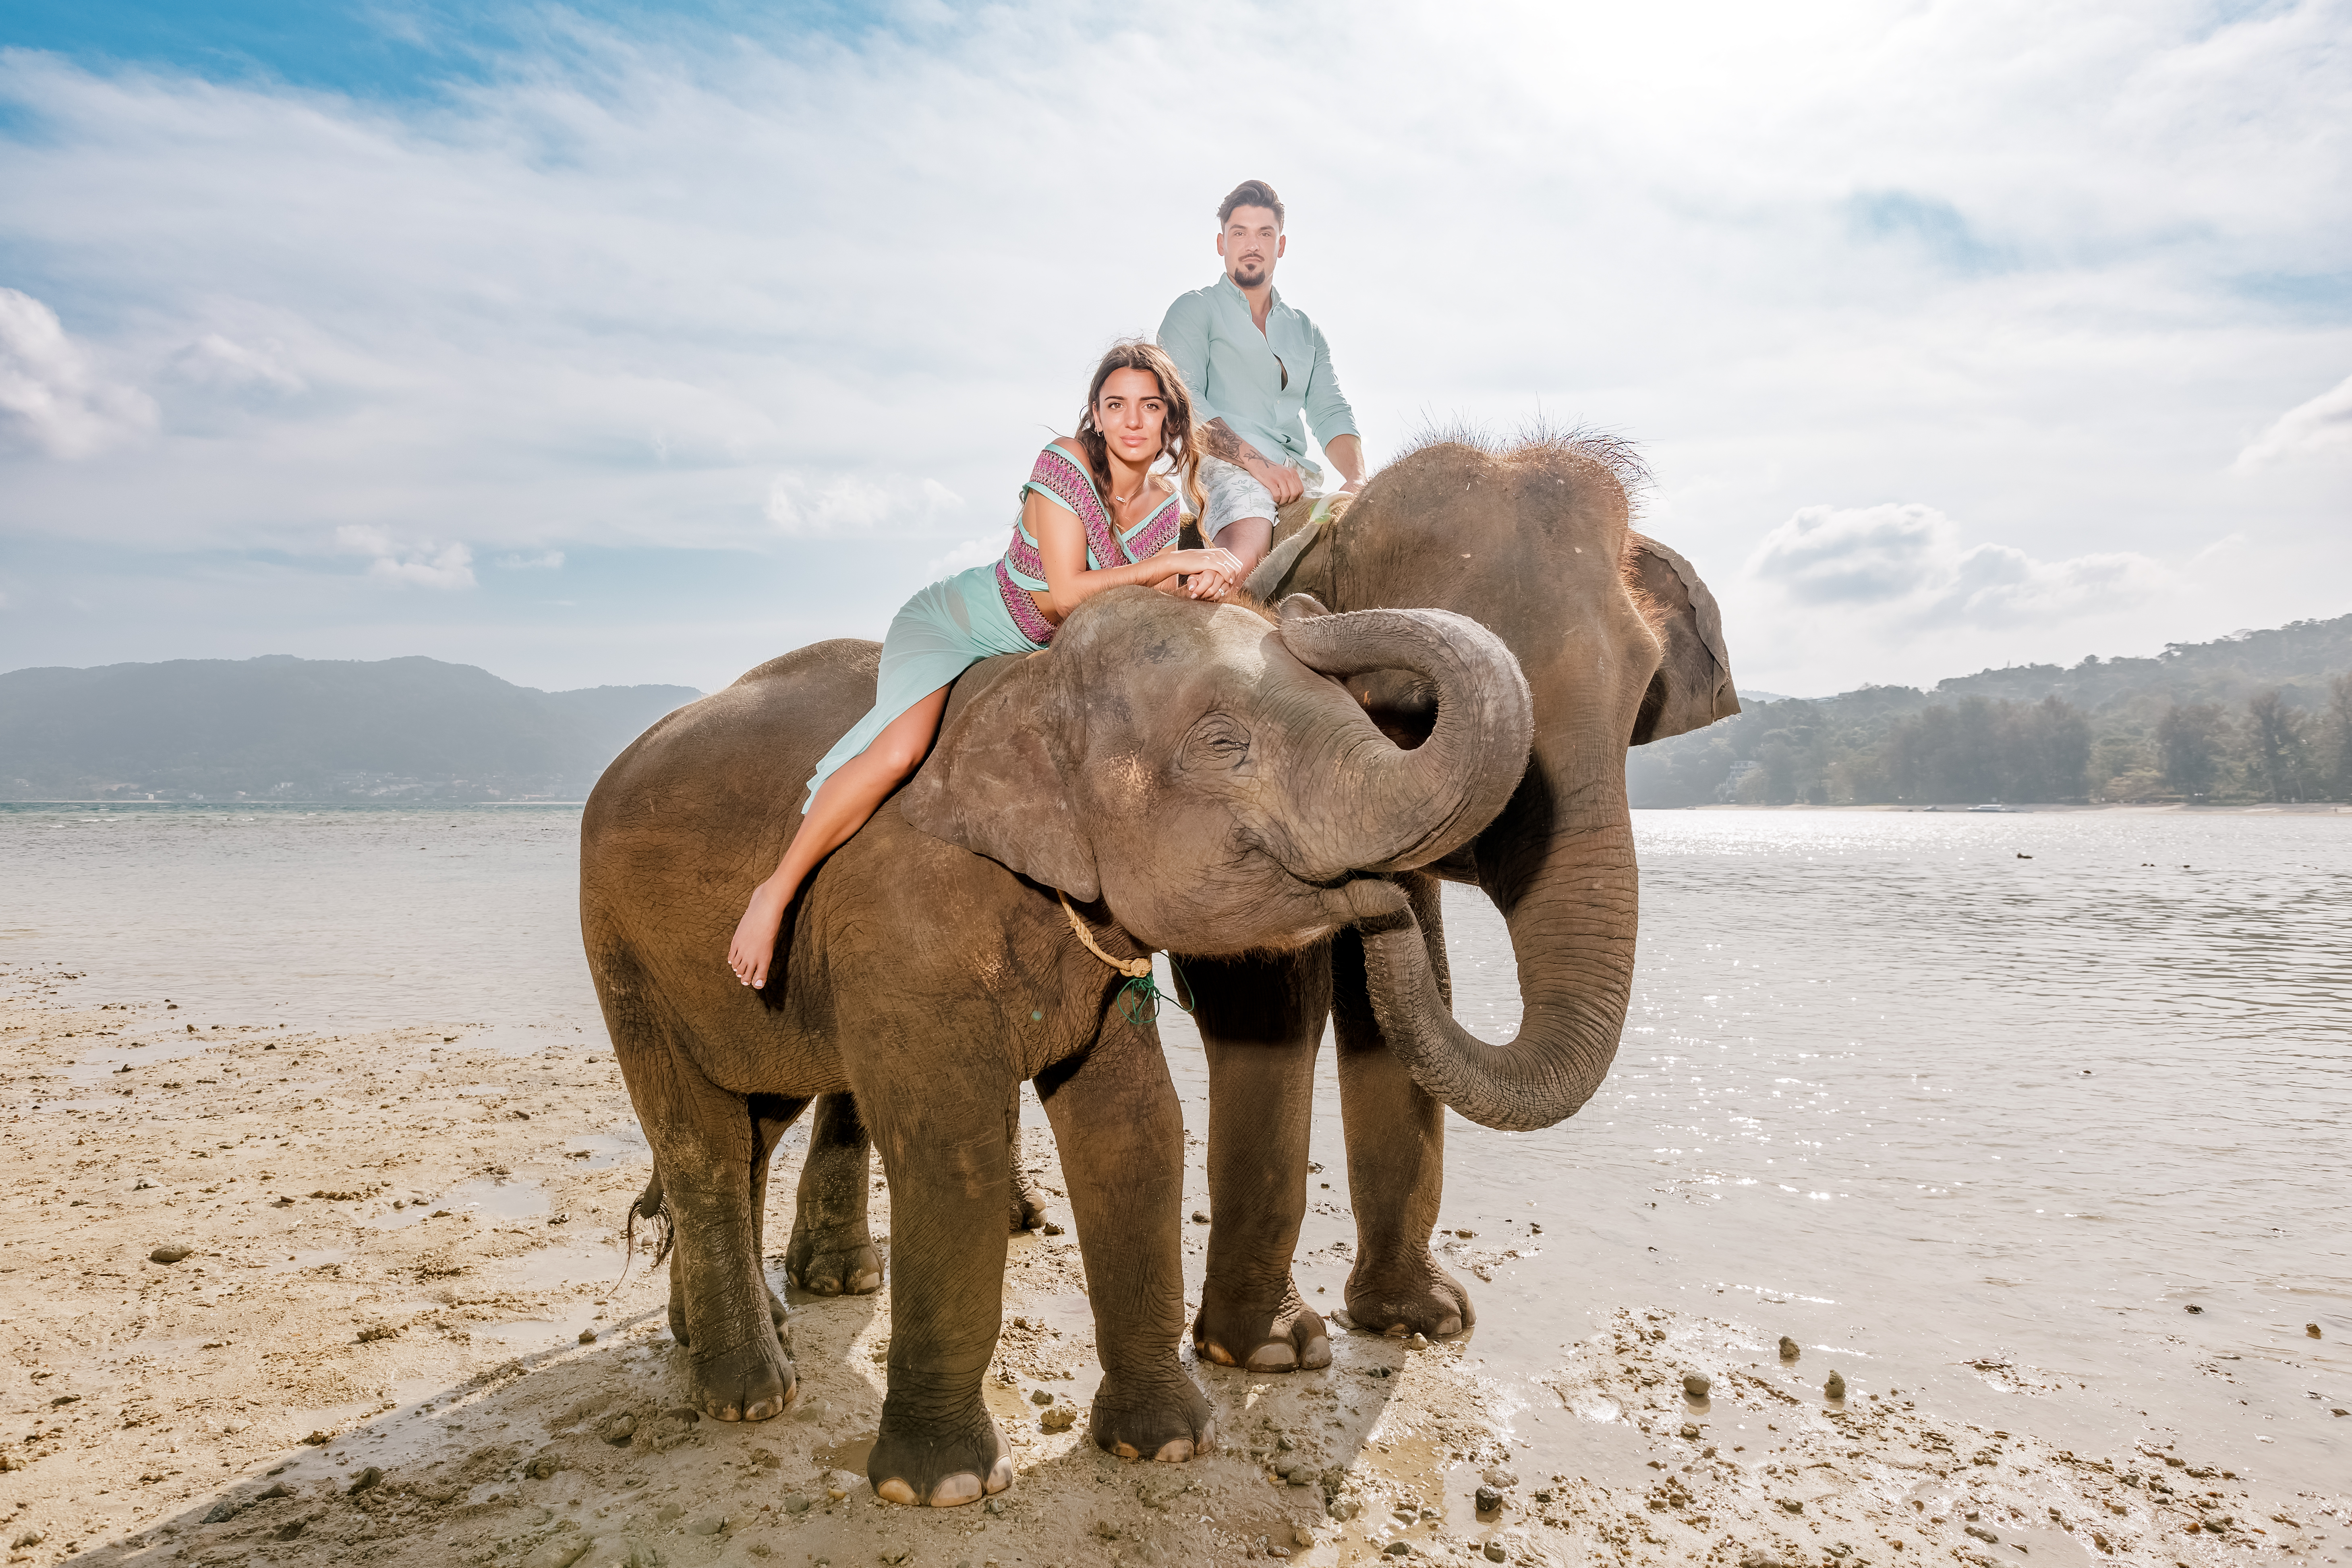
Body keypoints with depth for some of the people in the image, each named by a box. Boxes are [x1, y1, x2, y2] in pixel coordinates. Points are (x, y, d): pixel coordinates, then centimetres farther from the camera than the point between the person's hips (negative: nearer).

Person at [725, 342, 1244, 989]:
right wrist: (1169, 561, -31)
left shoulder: (1166, 503, -4)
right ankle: (777, 891, -15)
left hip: (1034, 648, 7)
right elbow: (1063, 595, -30)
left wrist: (1200, 583, -29)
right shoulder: (1066, 462, -23)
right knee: (901, 750, -29)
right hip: (951, 620, -7)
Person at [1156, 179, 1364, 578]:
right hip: (1224, 468, -5)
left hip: (1298, 476, 5)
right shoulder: (1195, 310, 13)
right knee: (1248, 558, -37)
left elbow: (1331, 413, 19)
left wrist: (1357, 481, -3)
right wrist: (1257, 462, -16)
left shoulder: (1305, 329, 30)